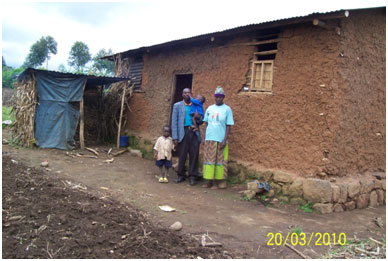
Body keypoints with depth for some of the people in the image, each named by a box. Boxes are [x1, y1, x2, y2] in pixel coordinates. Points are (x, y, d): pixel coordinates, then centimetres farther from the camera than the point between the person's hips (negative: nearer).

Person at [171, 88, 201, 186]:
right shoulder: (177, 105, 9)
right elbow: (174, 122, 4)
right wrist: (175, 137, -4)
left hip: (194, 132, 1)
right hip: (183, 133, -1)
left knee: (194, 155, 1)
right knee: (182, 156, 2)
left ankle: (192, 177, 9)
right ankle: (181, 175, 15)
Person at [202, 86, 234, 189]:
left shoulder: (227, 109, -1)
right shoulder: (209, 108, 9)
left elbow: (228, 126, -3)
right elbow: (206, 124, 12)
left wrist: (225, 140, -10)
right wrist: (204, 138, 6)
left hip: (220, 140, -3)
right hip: (209, 139, 3)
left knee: (219, 161, 1)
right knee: (208, 160, 6)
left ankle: (217, 182, 8)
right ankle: (209, 181, 16)